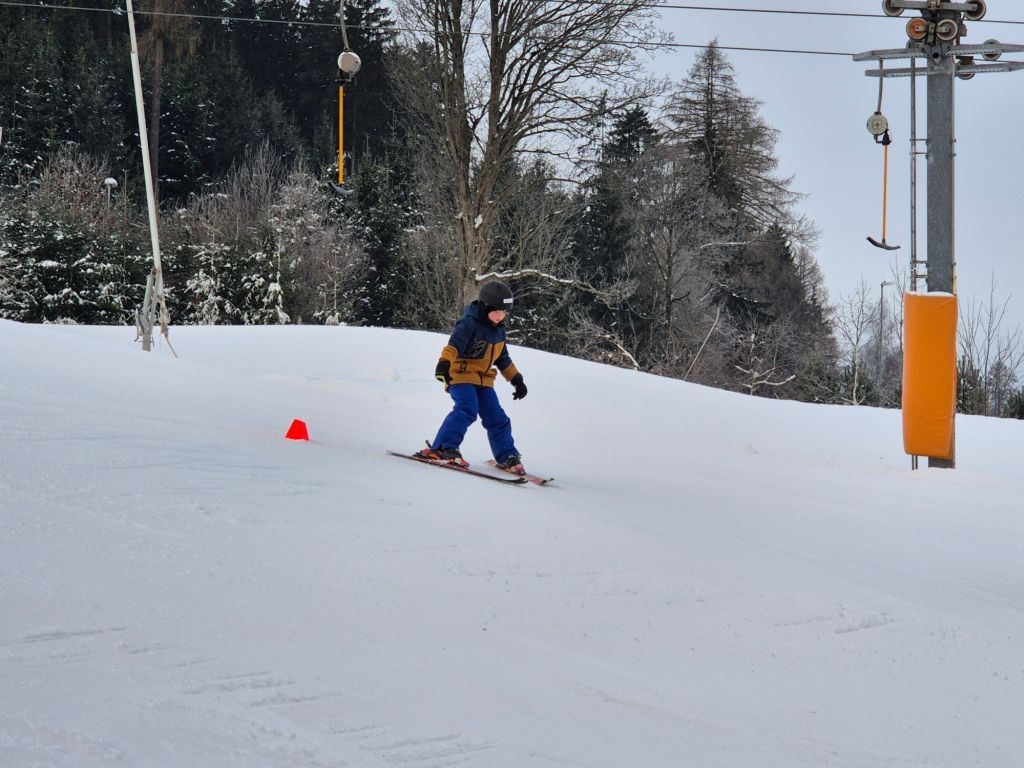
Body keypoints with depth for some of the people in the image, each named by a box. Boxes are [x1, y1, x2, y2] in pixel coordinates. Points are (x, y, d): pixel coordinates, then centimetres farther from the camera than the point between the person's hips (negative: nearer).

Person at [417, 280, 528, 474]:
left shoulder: (498, 330, 12)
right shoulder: (470, 323, -14)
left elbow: (503, 358, 27)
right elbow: (454, 344, -30)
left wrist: (516, 379, 29)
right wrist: (444, 362, -48)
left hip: (483, 380, 7)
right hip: (461, 375, -7)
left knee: (497, 418, 4)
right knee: (467, 410, -28)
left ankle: (507, 457, 17)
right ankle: (442, 448, -31)